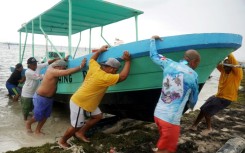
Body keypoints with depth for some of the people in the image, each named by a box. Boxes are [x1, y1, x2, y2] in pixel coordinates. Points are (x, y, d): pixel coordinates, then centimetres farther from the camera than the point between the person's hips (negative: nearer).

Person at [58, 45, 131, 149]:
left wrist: (100, 50, 18)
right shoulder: (104, 77, -30)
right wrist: (127, 61, -22)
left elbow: (92, 58, 16)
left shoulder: (95, 67, -7)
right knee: (76, 126, 6)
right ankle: (62, 141, 31)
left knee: (98, 116, 12)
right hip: (78, 102, -9)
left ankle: (80, 133, 24)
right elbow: (123, 76, -27)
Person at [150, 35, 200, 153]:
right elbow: (193, 99, 9)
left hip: (158, 113, 6)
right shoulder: (192, 75, -6)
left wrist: (153, 39, 35)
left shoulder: (169, 64, 4)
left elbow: (153, 55, 20)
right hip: (171, 118, -6)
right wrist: (191, 105, 32)